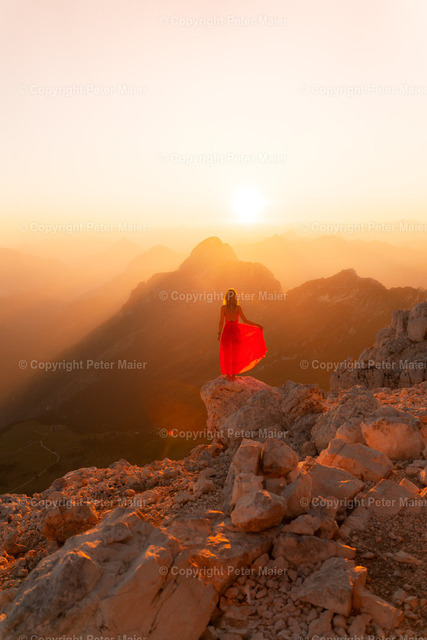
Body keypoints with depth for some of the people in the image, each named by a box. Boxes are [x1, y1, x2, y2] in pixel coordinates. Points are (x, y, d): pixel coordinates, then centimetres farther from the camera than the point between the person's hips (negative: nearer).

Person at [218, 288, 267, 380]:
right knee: (235, 354, 12)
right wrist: (257, 325, -2)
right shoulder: (238, 307, -8)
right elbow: (245, 321, -10)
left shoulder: (223, 307, -8)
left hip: (227, 332, 0)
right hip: (236, 331, 0)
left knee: (226, 354, 12)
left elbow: (221, 322, -8)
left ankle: (228, 375, 14)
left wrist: (219, 334, 2)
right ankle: (233, 375, 15)